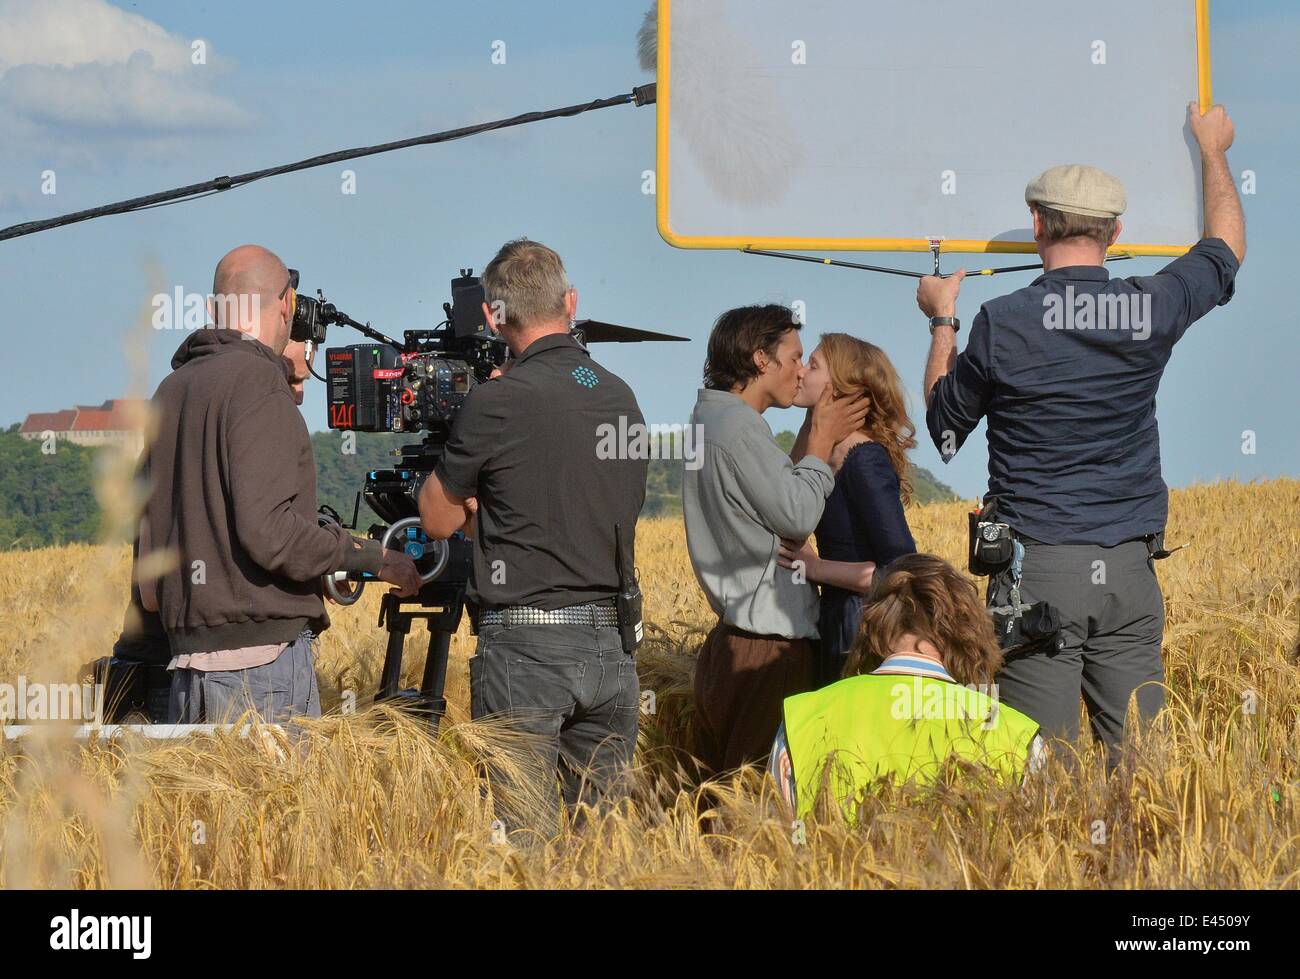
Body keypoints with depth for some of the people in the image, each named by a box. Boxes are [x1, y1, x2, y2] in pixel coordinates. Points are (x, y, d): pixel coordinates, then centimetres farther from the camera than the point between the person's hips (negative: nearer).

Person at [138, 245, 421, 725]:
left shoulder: (171, 390, 15)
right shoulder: (257, 382, -10)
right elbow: (265, 528, -18)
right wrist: (372, 558, -9)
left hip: (187, 656, 8)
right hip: (263, 655, -8)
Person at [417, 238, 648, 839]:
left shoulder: (498, 402, -10)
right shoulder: (621, 399, 10)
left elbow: (438, 519, 2)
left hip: (525, 645, -6)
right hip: (611, 646, 6)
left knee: (527, 835, -4)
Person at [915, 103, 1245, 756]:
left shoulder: (1002, 323, -6)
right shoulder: (1153, 309, 2)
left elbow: (943, 425, 11)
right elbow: (1226, 247, 24)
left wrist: (942, 322, 25)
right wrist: (1213, 150, 40)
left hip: (1036, 568, -3)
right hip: (1130, 570, 3)